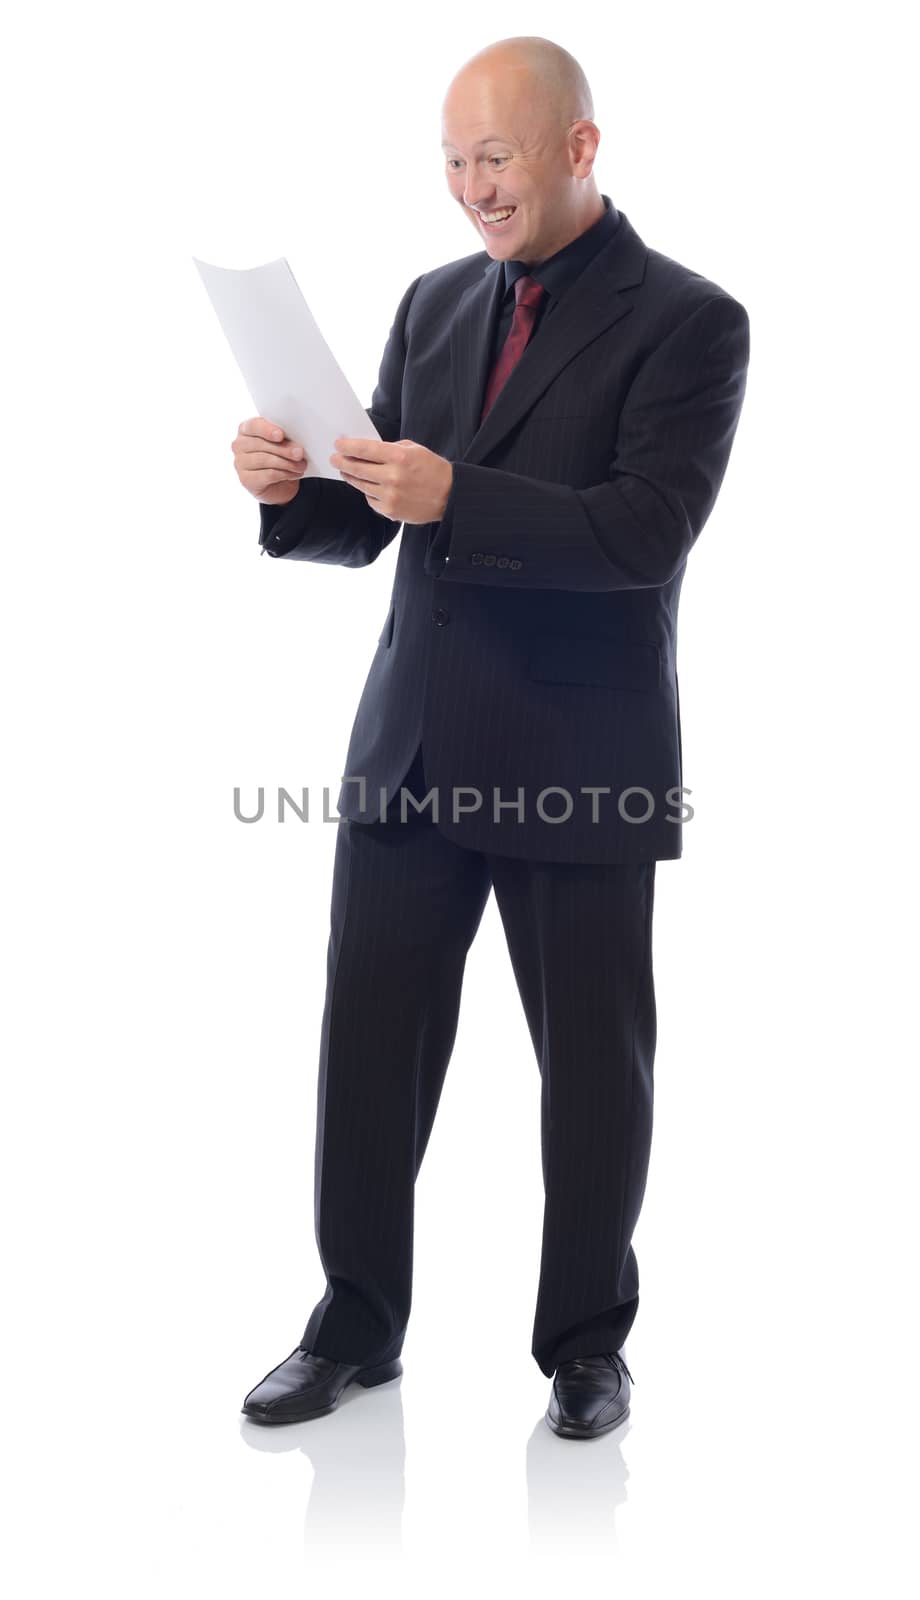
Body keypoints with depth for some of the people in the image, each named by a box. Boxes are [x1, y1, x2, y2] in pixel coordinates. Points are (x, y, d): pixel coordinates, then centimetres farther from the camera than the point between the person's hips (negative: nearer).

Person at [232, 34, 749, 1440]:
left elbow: (650, 530, -18)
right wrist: (291, 489, -9)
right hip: (410, 744, 5)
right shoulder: (434, 304, 11)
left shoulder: (687, 319, -6)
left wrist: (455, 498, -27)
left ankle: (588, 1339, 25)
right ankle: (357, 1321, 23)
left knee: (592, 1062, 8)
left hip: (581, 764, -5)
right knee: (368, 1041, 7)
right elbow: (363, 527, 12)